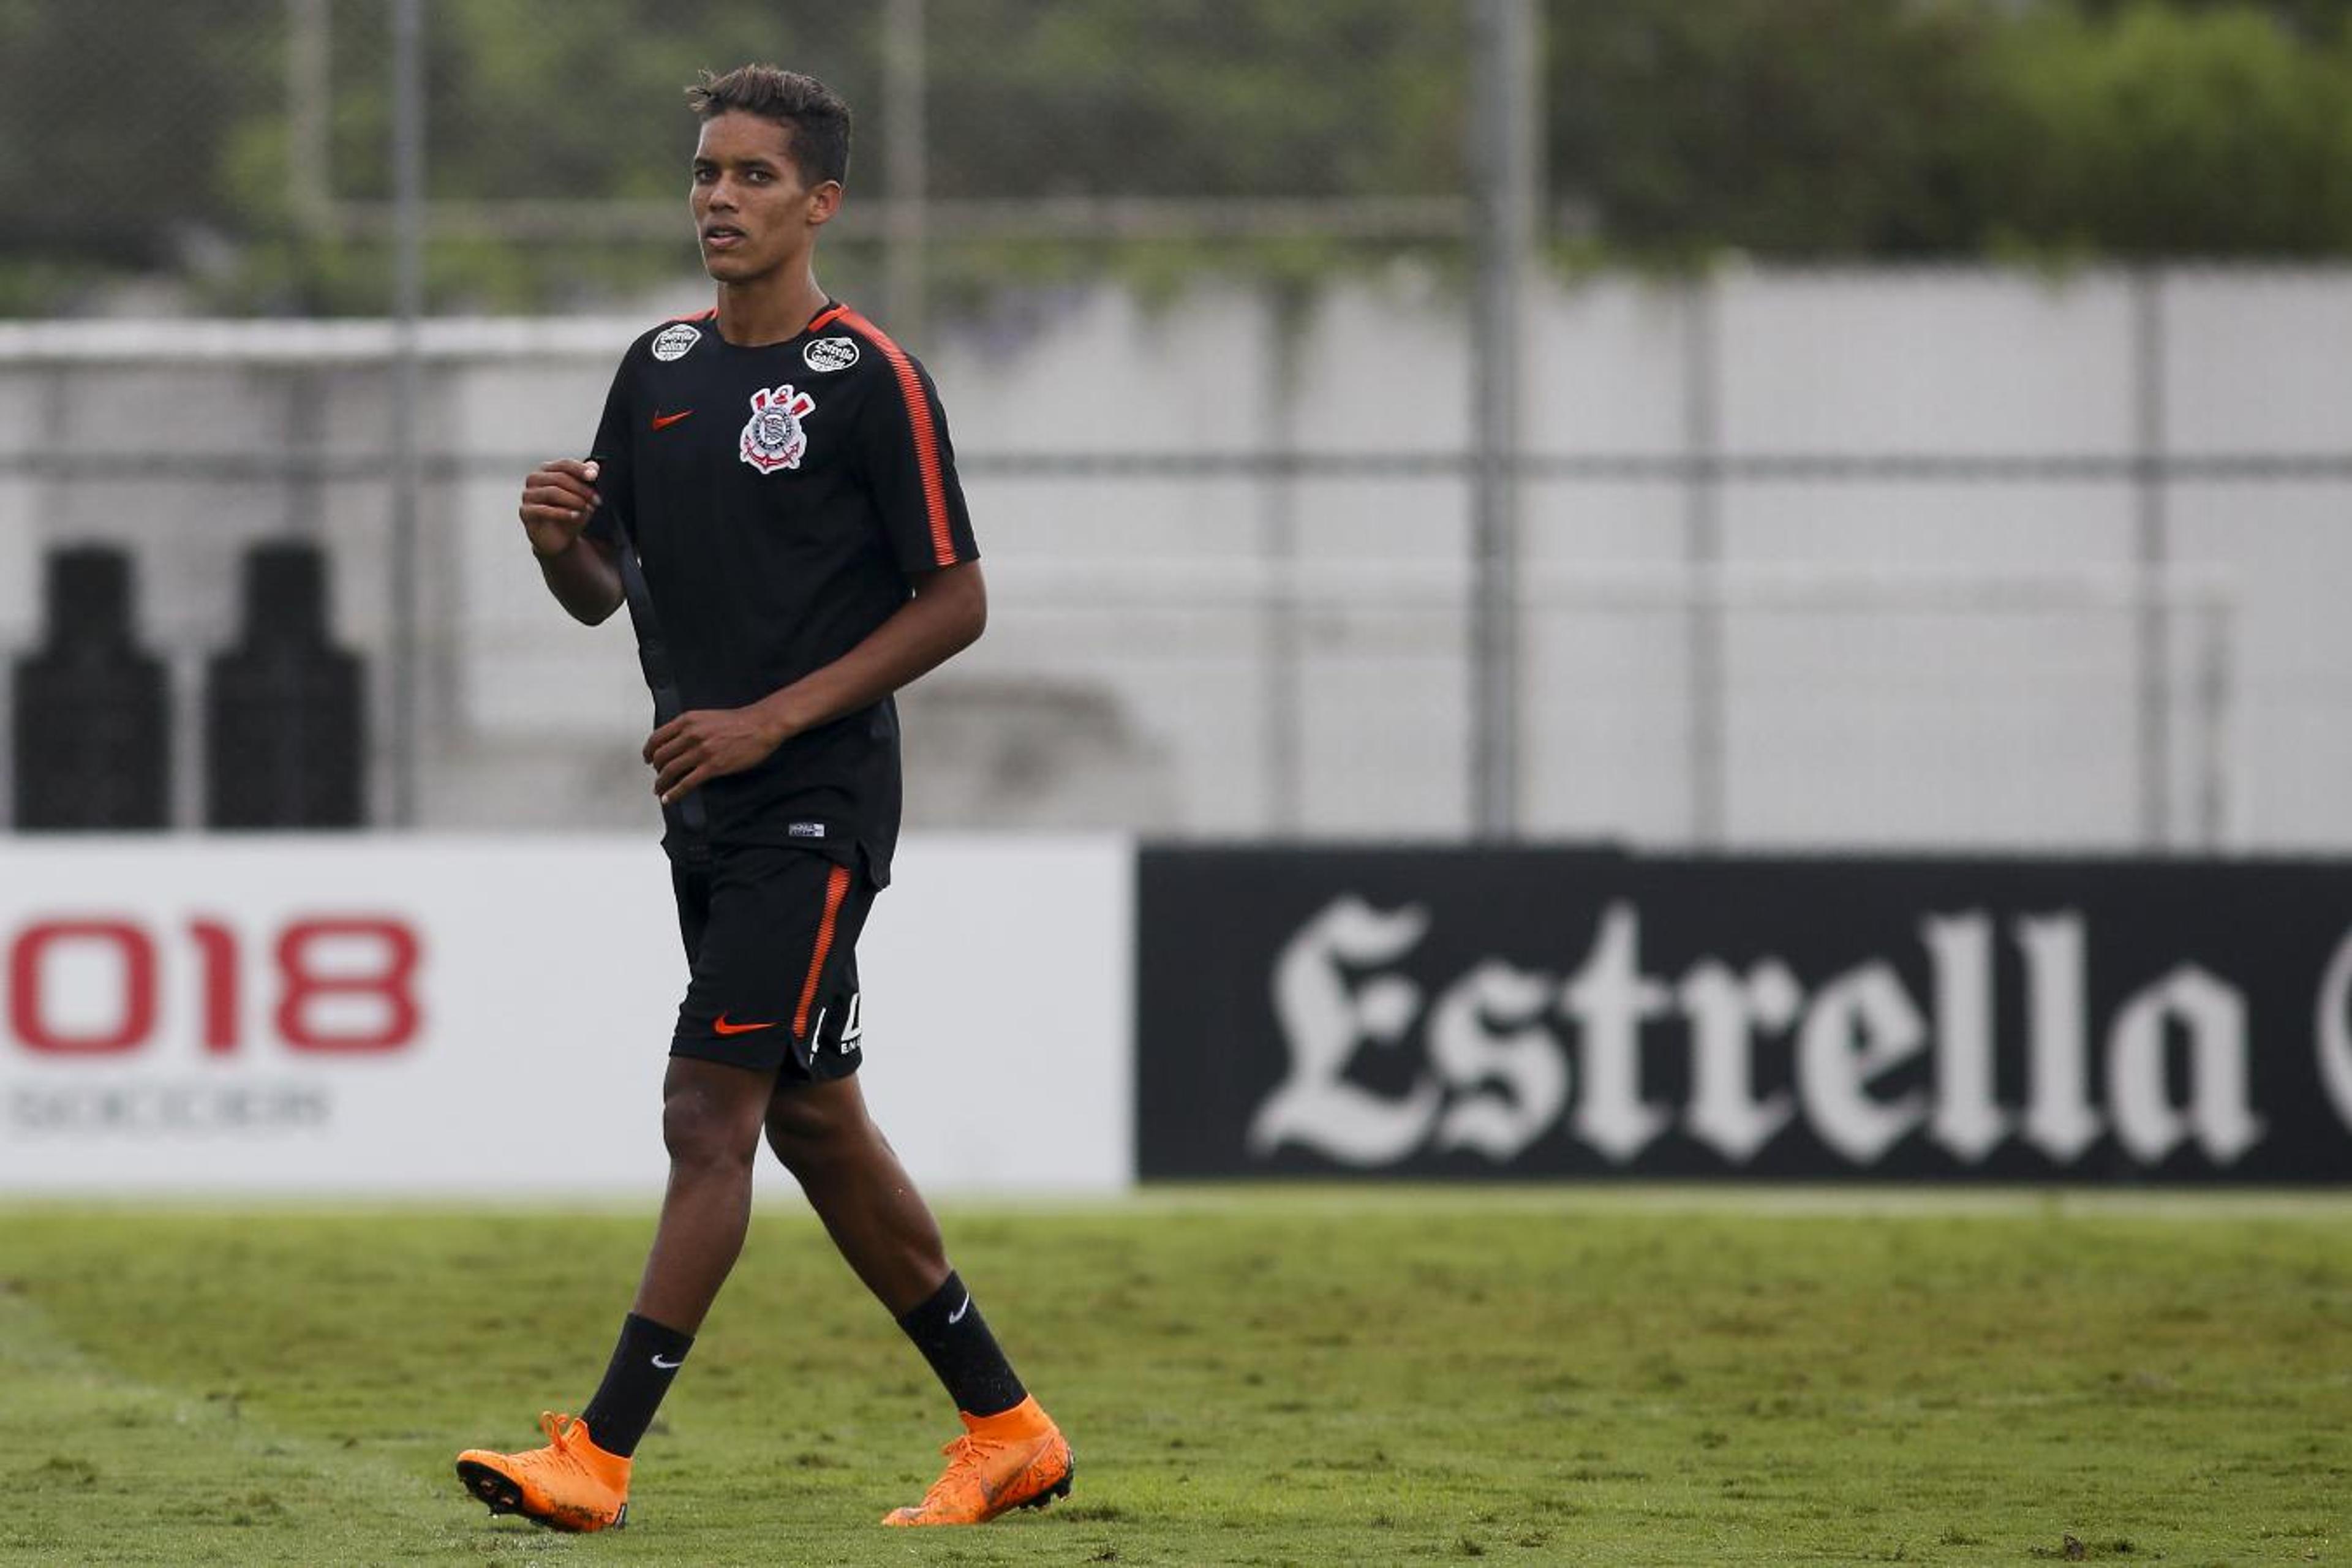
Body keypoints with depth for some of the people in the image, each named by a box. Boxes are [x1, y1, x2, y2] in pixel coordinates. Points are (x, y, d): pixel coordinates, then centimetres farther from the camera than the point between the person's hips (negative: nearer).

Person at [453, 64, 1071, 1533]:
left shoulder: (872, 379, -10)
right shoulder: (659, 369, 11)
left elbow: (955, 601, -10)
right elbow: (606, 588, 16)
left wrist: (771, 718, -16)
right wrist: (561, 541, -8)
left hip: (818, 805, -8)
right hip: (707, 807, 8)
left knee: (711, 1111, -13)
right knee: (815, 1121, 12)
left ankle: (600, 1455, -15)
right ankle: (1006, 1426, 22)